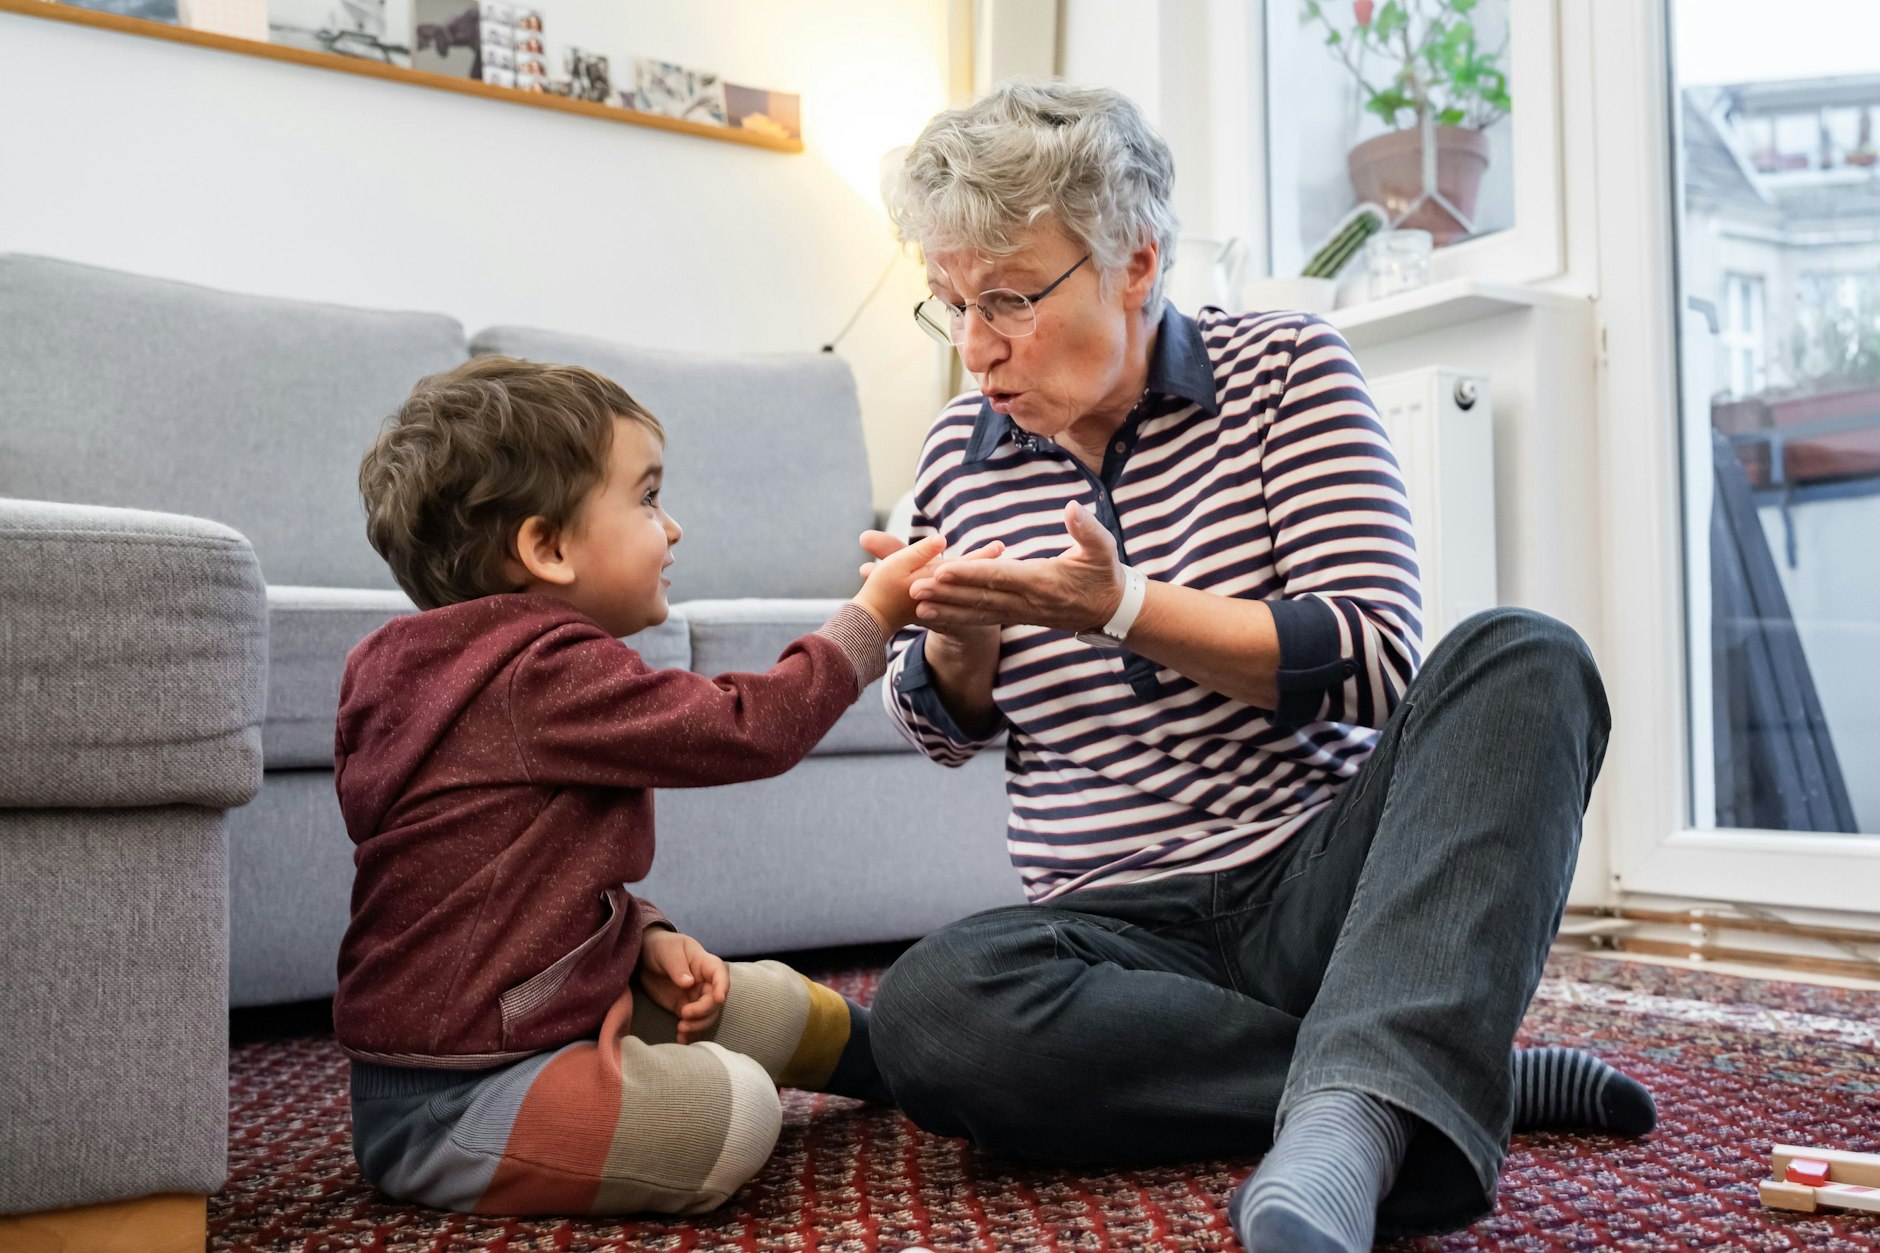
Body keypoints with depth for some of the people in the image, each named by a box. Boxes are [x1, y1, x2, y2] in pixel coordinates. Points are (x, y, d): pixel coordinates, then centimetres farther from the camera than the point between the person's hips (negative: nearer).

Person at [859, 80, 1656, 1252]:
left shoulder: (1284, 366, 0)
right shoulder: (959, 452, 7)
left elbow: (1378, 664, -10)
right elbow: (951, 729, 18)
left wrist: (1122, 606, -21)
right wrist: (958, 642, -6)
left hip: (1325, 880, -1)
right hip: (1125, 927, 2)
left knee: (1520, 658, -27)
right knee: (930, 1009, -31)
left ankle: (1341, 1127, -44)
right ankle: (1472, 1077, -22)